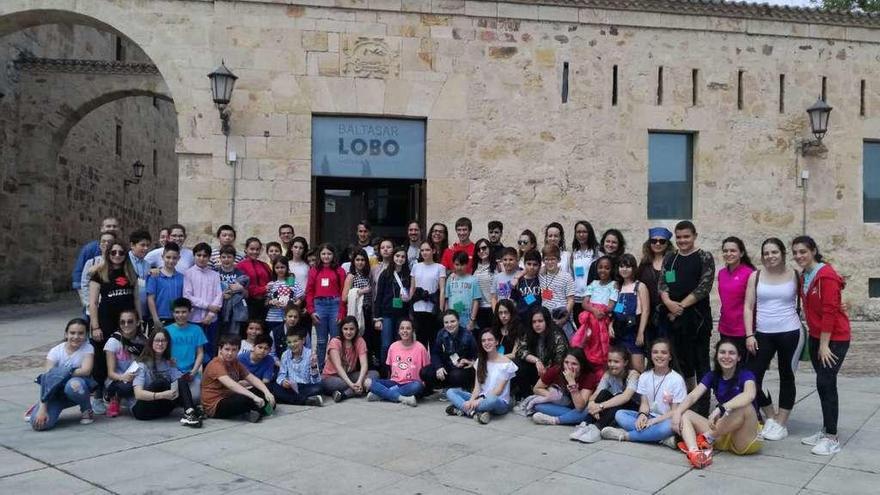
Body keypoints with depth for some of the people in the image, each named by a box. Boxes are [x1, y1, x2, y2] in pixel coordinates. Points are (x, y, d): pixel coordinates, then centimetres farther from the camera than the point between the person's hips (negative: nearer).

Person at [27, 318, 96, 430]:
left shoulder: (87, 348, -8)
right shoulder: (55, 351, -7)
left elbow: (86, 371, -23)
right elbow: (46, 379, -15)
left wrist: (61, 373, -21)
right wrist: (42, 409, -23)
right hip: (57, 391, 1)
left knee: (73, 385, -39)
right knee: (39, 423, -23)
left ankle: (87, 411, -7)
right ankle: (39, 408, 16)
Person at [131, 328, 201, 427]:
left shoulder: (169, 363, 11)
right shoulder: (142, 365, -8)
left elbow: (179, 380, -6)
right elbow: (138, 394, -22)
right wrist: (162, 395, -34)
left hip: (161, 408, 5)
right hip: (141, 409, -5)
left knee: (181, 382, -22)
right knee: (161, 382, -31)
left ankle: (189, 413, -43)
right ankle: (189, 412, -32)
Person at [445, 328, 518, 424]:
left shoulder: (505, 362, -6)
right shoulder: (480, 361, 11)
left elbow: (499, 390, -13)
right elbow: (477, 387, 3)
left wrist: (480, 400, -23)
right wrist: (472, 400, -18)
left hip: (500, 402, -5)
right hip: (481, 398, 6)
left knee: (492, 400, -42)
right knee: (450, 392, -11)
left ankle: (462, 409, -24)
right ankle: (475, 413, -30)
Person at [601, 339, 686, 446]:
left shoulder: (677, 379, -8)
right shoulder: (645, 376, 5)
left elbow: (675, 411, -9)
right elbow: (644, 403, 2)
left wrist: (654, 421, -21)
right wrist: (642, 415, -21)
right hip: (649, 417, 5)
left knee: (666, 427, -39)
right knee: (620, 414, -19)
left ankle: (625, 435, -24)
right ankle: (662, 438, -28)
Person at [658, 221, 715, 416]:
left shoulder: (704, 257, -1)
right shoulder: (669, 258, 13)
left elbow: (704, 287, -10)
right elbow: (662, 284, 7)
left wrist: (681, 305, -13)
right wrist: (669, 302, -12)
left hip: (697, 317, -5)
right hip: (674, 318, 5)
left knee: (700, 363, -1)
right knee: (683, 362, 11)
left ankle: (703, 408, 4)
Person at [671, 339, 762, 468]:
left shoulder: (745, 375, -8)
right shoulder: (712, 376, 7)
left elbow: (749, 395, -32)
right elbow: (692, 396, -5)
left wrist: (720, 408, -45)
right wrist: (677, 412, -25)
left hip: (744, 441, -5)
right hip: (721, 435, 5)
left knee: (745, 407, -33)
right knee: (685, 415, -11)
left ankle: (707, 438, -23)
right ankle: (695, 453, -41)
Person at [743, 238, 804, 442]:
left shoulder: (794, 276, 0)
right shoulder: (755, 276, 2)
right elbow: (748, 307, 2)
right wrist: (749, 335, -4)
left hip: (789, 333, -2)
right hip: (763, 334, 2)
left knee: (786, 377, 8)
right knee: (752, 377, -2)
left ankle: (781, 423, 21)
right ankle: (770, 417, 20)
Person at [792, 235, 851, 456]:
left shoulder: (826, 275, -17)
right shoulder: (804, 276, 8)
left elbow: (829, 311, -19)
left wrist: (824, 344, -17)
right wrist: (817, 342, 7)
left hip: (834, 337, -8)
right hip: (816, 336, 8)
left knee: (826, 383, -8)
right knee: (822, 383, 12)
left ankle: (832, 439, 0)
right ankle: (826, 430, 21)